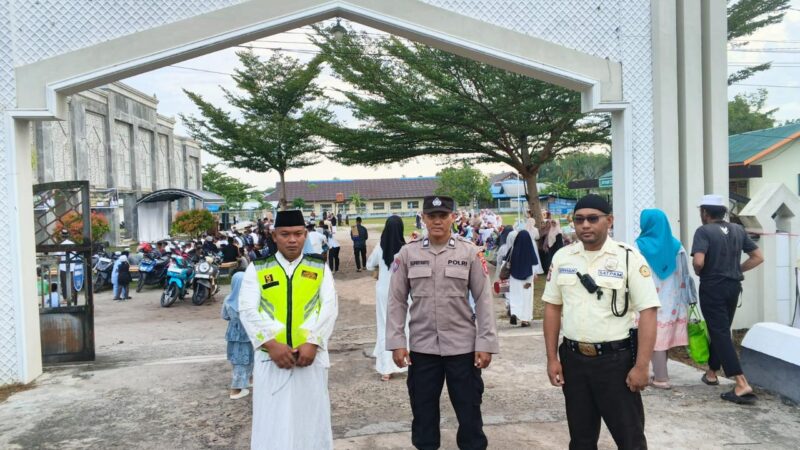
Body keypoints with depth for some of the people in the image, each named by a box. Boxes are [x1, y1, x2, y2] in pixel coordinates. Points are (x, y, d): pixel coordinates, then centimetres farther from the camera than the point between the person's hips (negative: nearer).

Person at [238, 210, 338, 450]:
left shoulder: (320, 268, 6)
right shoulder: (257, 269, 4)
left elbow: (329, 309, -3)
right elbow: (248, 310, -5)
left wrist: (312, 342, -16)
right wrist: (271, 344, -17)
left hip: (311, 355, 0)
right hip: (270, 357, 0)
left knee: (311, 421, 9)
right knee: (272, 424, 7)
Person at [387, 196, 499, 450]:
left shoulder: (470, 253, -3)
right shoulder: (408, 253, 0)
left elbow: (483, 300, -2)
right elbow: (397, 301, 2)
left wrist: (485, 343, -6)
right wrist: (396, 342, -2)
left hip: (463, 346, -1)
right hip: (422, 347, 1)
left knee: (469, 410, 9)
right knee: (423, 410, 13)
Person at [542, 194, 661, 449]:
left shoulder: (629, 258, -9)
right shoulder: (562, 258, 4)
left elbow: (647, 312, -11)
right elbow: (552, 307, 8)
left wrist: (642, 366, -15)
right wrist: (552, 358, 4)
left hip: (616, 359, -4)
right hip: (573, 358, 4)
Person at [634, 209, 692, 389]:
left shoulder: (640, 246, -9)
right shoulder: (676, 245, 2)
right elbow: (684, 274, 5)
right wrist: (686, 300, 12)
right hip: (671, 301, 4)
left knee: (655, 337, 0)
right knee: (664, 336, 14)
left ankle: (661, 378, 1)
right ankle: (660, 374, 23)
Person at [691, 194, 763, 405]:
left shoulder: (704, 231, -13)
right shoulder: (738, 230, 7)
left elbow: (698, 262, -25)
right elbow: (758, 257, 8)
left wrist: (698, 273, -4)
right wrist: (736, 269, 11)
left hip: (712, 287, -7)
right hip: (733, 286, 7)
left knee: (719, 333, -5)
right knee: (722, 330, 20)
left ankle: (742, 384, -14)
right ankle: (711, 373, 33)